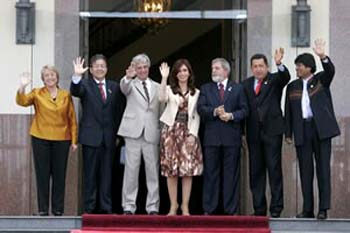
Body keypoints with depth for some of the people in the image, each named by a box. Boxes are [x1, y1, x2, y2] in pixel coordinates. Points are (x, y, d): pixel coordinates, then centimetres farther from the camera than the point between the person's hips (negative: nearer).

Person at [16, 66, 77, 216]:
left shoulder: (66, 95, 6)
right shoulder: (37, 93, 4)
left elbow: (72, 119, 7)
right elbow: (22, 101, -14)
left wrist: (74, 140, 3)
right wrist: (22, 87, -31)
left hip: (61, 139, 1)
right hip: (41, 139, -1)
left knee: (59, 174, 4)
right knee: (42, 174, 1)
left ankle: (58, 209, 11)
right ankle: (42, 209, 6)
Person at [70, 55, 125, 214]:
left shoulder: (114, 87, 11)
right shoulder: (85, 85, 2)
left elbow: (118, 111, 12)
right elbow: (75, 91, -20)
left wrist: (117, 133, 7)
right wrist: (77, 76, -38)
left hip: (109, 137, 3)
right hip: (91, 136, -3)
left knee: (106, 173, 6)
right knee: (90, 173, 1)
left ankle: (105, 207, 10)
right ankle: (89, 207, 5)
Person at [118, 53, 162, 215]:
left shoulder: (157, 87, 16)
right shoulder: (130, 84, 9)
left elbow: (161, 111, 14)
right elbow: (124, 87, -16)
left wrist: (162, 132, 6)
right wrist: (128, 77, -38)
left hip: (152, 133, 2)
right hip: (133, 132, -2)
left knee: (153, 171, 1)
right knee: (131, 170, -2)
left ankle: (153, 207, 6)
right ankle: (128, 206, 2)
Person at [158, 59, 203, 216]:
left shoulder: (196, 93, 11)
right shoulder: (169, 90, 8)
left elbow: (196, 116, 7)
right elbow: (162, 98, -15)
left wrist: (193, 134, -5)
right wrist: (164, 78, -19)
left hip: (188, 132, 1)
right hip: (171, 131, -1)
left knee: (188, 170, -4)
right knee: (171, 169, -2)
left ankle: (185, 206, 0)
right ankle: (173, 205, 4)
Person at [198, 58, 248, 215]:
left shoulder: (237, 89, 10)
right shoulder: (205, 89, 13)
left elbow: (244, 110, 4)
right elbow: (201, 108, 1)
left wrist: (231, 115, -13)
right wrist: (214, 112, -16)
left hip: (231, 137, -1)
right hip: (211, 137, 1)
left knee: (231, 174, 1)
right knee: (210, 173, 2)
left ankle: (231, 210, 4)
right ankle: (208, 209, 5)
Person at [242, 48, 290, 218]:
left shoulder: (275, 80, 4)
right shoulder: (246, 84, 12)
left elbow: (286, 77, -19)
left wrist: (279, 64, -38)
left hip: (272, 131, -3)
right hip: (254, 132, 4)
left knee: (274, 169, -5)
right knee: (255, 170, 5)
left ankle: (276, 207, -3)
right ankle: (259, 208, 10)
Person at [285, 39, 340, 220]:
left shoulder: (321, 80, 6)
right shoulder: (292, 86, 14)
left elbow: (330, 71, -15)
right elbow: (289, 111, 12)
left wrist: (323, 56, -33)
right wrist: (288, 133, 6)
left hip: (321, 129, -3)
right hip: (302, 130, 3)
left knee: (323, 168, -4)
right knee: (305, 170, 4)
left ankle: (323, 208, -5)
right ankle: (307, 209, 8)